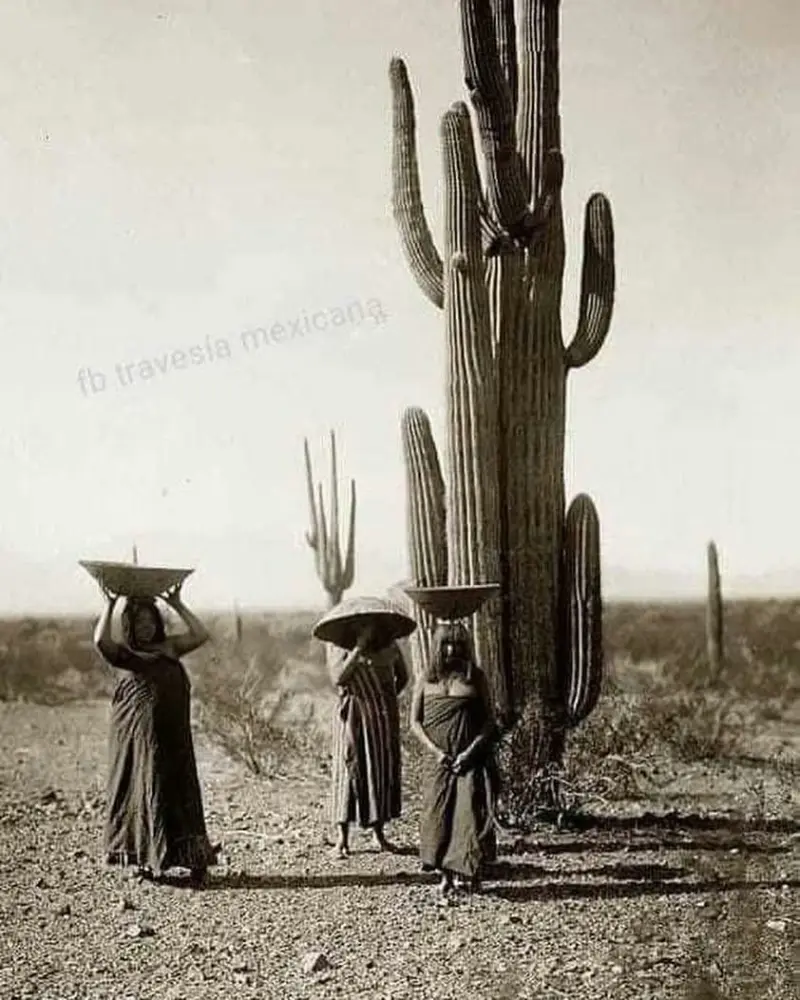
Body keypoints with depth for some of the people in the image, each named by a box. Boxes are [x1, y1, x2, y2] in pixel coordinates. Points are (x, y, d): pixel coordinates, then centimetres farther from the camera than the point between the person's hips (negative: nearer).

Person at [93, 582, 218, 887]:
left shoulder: (169, 647, 14)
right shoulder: (123, 655, 2)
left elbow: (201, 635, 7)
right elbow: (100, 641, -17)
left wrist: (177, 604, 7)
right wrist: (109, 605, -10)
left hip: (174, 735, 3)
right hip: (139, 734, -3)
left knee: (182, 791, 3)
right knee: (148, 790, 2)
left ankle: (194, 858, 5)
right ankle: (147, 860, 11)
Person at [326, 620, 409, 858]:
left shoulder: (389, 644, 5)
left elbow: (403, 676, 18)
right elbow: (338, 677, -19)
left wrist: (387, 700, 5)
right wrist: (359, 647, -23)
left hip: (383, 716, 3)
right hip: (352, 715, -3)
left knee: (384, 769, 5)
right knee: (349, 769, -6)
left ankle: (379, 832, 17)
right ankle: (342, 837, -3)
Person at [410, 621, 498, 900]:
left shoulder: (475, 677, 1)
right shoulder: (426, 680, 5)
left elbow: (489, 720, 1)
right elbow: (415, 722, 4)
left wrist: (471, 751, -11)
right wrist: (435, 751, -9)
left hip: (472, 760, -1)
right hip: (440, 760, 1)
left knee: (471, 812, -7)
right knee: (438, 814, -2)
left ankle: (470, 871, 5)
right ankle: (446, 876, 6)